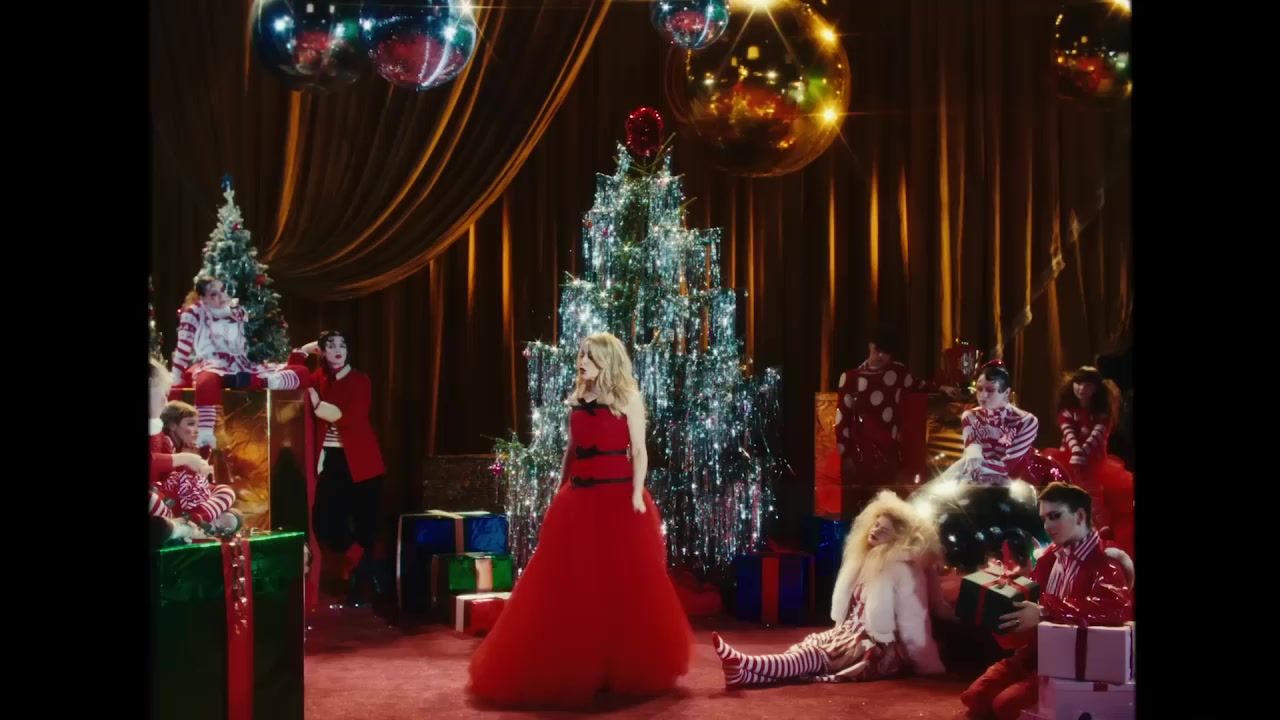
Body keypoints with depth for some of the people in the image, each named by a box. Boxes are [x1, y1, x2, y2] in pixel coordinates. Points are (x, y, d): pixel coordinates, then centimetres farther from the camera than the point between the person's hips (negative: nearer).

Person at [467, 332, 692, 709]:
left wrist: (636, 496, -14)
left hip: (617, 496, -5)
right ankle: (574, 666, 15)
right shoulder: (577, 400, 13)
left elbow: (639, 451, -5)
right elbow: (571, 451, 16)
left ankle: (631, 667, 12)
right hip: (578, 497, 5)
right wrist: (560, 492, 12)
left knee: (624, 581, -1)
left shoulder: (627, 397, -1)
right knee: (571, 582, 5)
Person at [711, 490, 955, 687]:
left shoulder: (902, 570, -14)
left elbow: (912, 620, -15)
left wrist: (924, 664, -13)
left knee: (815, 655, -27)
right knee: (805, 647, -19)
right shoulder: (865, 560, 13)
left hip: (879, 648, -8)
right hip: (851, 635, 8)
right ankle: (744, 671, -44)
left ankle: (744, 666, -48)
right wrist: (840, 635, 18)